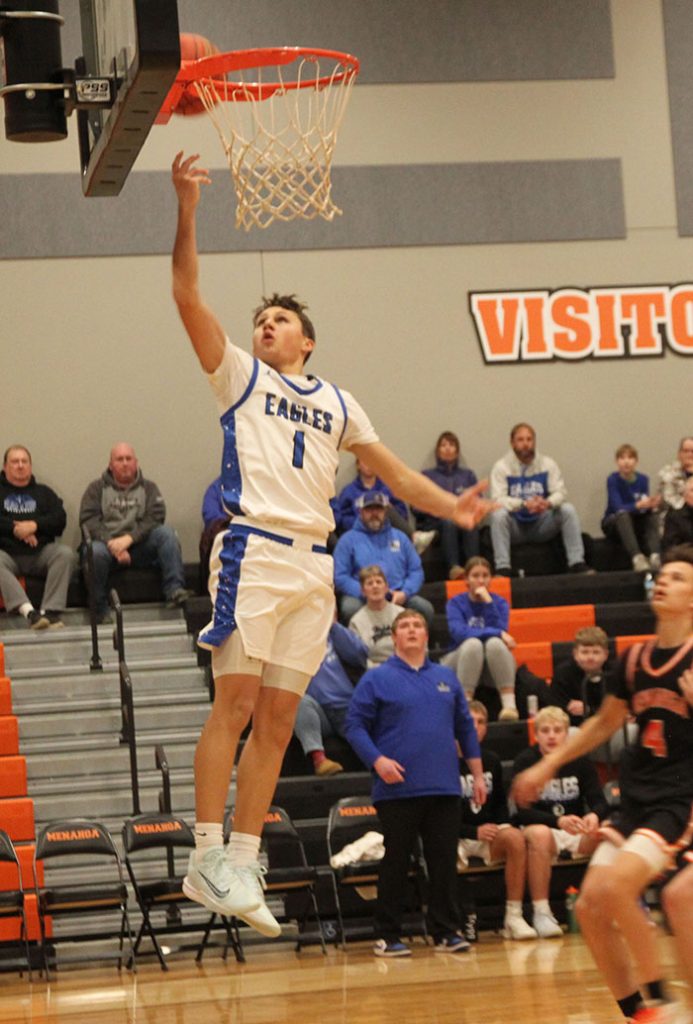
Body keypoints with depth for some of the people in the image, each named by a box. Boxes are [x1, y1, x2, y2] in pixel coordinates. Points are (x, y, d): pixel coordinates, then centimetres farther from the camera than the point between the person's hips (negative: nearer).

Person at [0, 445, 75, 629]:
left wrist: (35, 525, -10)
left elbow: (60, 520, 7)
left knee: (65, 553, -28)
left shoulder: (43, 492, 23)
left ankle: (51, 610, -35)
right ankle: (28, 611, -48)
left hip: (40, 553, 2)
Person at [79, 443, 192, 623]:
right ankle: (101, 612, -24)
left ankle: (174, 590, -33)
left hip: (139, 547, 1)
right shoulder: (97, 488, 13)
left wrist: (129, 539, -18)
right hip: (107, 544, -1)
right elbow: (88, 520, -1)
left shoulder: (148, 488, 16)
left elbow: (155, 518, -1)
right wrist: (112, 544, -18)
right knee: (95, 551, -35)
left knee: (166, 533, -25)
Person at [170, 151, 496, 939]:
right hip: (254, 551, -4)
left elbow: (392, 471, 23)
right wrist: (186, 212, -11)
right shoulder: (239, 375, 11)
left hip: (313, 565, 4)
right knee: (235, 702, -12)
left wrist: (447, 506, 6)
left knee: (277, 719, 2)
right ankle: (205, 859, -12)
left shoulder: (338, 404, 21)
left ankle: (242, 866, 4)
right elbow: (188, 298, 0)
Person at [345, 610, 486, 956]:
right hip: (398, 788, -4)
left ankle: (446, 931, 10)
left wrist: (477, 775, 13)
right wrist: (377, 760, -16)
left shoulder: (446, 679, 15)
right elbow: (355, 726, -2)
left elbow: (465, 727, 17)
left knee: (444, 861, 3)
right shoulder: (377, 679, 2)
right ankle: (387, 935, 6)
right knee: (396, 863, 0)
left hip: (444, 788, 4)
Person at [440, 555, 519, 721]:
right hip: (460, 661, -1)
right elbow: (459, 633, -19)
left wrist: (488, 602, -18)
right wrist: (497, 633, -24)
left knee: (494, 643, -31)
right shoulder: (455, 603, -1)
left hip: (494, 666, 1)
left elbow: (501, 630, -13)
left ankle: (509, 705, -39)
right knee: (473, 643, -33)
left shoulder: (499, 602, 4)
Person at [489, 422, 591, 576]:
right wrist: (524, 504, -33)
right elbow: (497, 499, -16)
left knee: (568, 509, -20)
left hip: (541, 526, 2)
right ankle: (502, 568, -35)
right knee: (499, 514, -32)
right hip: (515, 527, -2)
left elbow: (561, 492, -4)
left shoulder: (547, 463, 2)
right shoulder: (502, 467, -6)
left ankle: (577, 563, -20)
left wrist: (548, 503, -29)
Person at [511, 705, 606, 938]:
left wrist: (594, 815, -28)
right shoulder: (525, 762, -7)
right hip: (538, 828, -3)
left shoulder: (580, 762, 3)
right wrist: (558, 821, -32)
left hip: (576, 833, 3)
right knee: (539, 834, -38)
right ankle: (541, 913, -33)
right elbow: (523, 810, -15)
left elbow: (598, 801, -2)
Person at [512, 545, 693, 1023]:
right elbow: (605, 722, 24)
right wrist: (548, 765, 26)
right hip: (636, 799, 7)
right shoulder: (635, 659, 9)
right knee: (590, 908, 0)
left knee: (614, 885, -25)